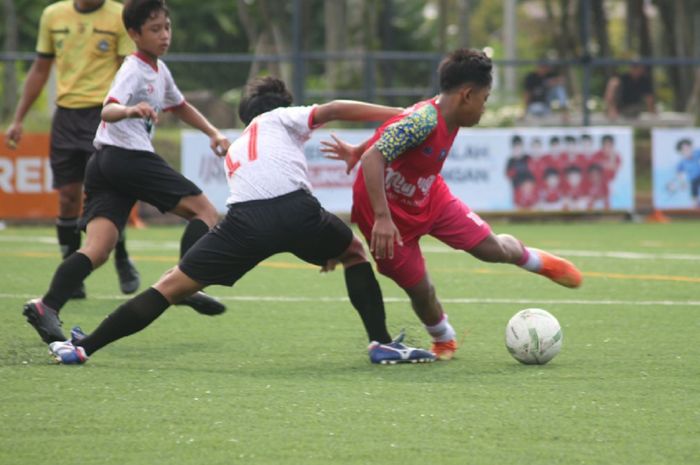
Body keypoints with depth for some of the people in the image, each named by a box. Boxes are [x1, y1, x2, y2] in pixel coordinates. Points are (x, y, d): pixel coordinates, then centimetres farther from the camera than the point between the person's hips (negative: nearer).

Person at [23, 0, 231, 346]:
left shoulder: (159, 70, 23)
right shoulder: (134, 70, -7)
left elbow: (179, 106, 42)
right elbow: (108, 110, -24)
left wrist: (213, 133, 31)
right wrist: (130, 110, -46)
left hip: (104, 163, 9)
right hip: (128, 157, -9)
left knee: (98, 250, -8)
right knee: (205, 212, -3)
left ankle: (47, 307, -24)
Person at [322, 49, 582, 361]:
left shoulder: (449, 118, -8)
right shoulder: (422, 122, -35)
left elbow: (393, 130, 6)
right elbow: (373, 159, -41)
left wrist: (357, 151, 17)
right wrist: (382, 218, -44)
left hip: (430, 198, 7)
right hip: (392, 212, -7)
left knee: (492, 247, 4)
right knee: (419, 289, 0)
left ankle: (540, 262, 34)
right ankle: (444, 341, 30)